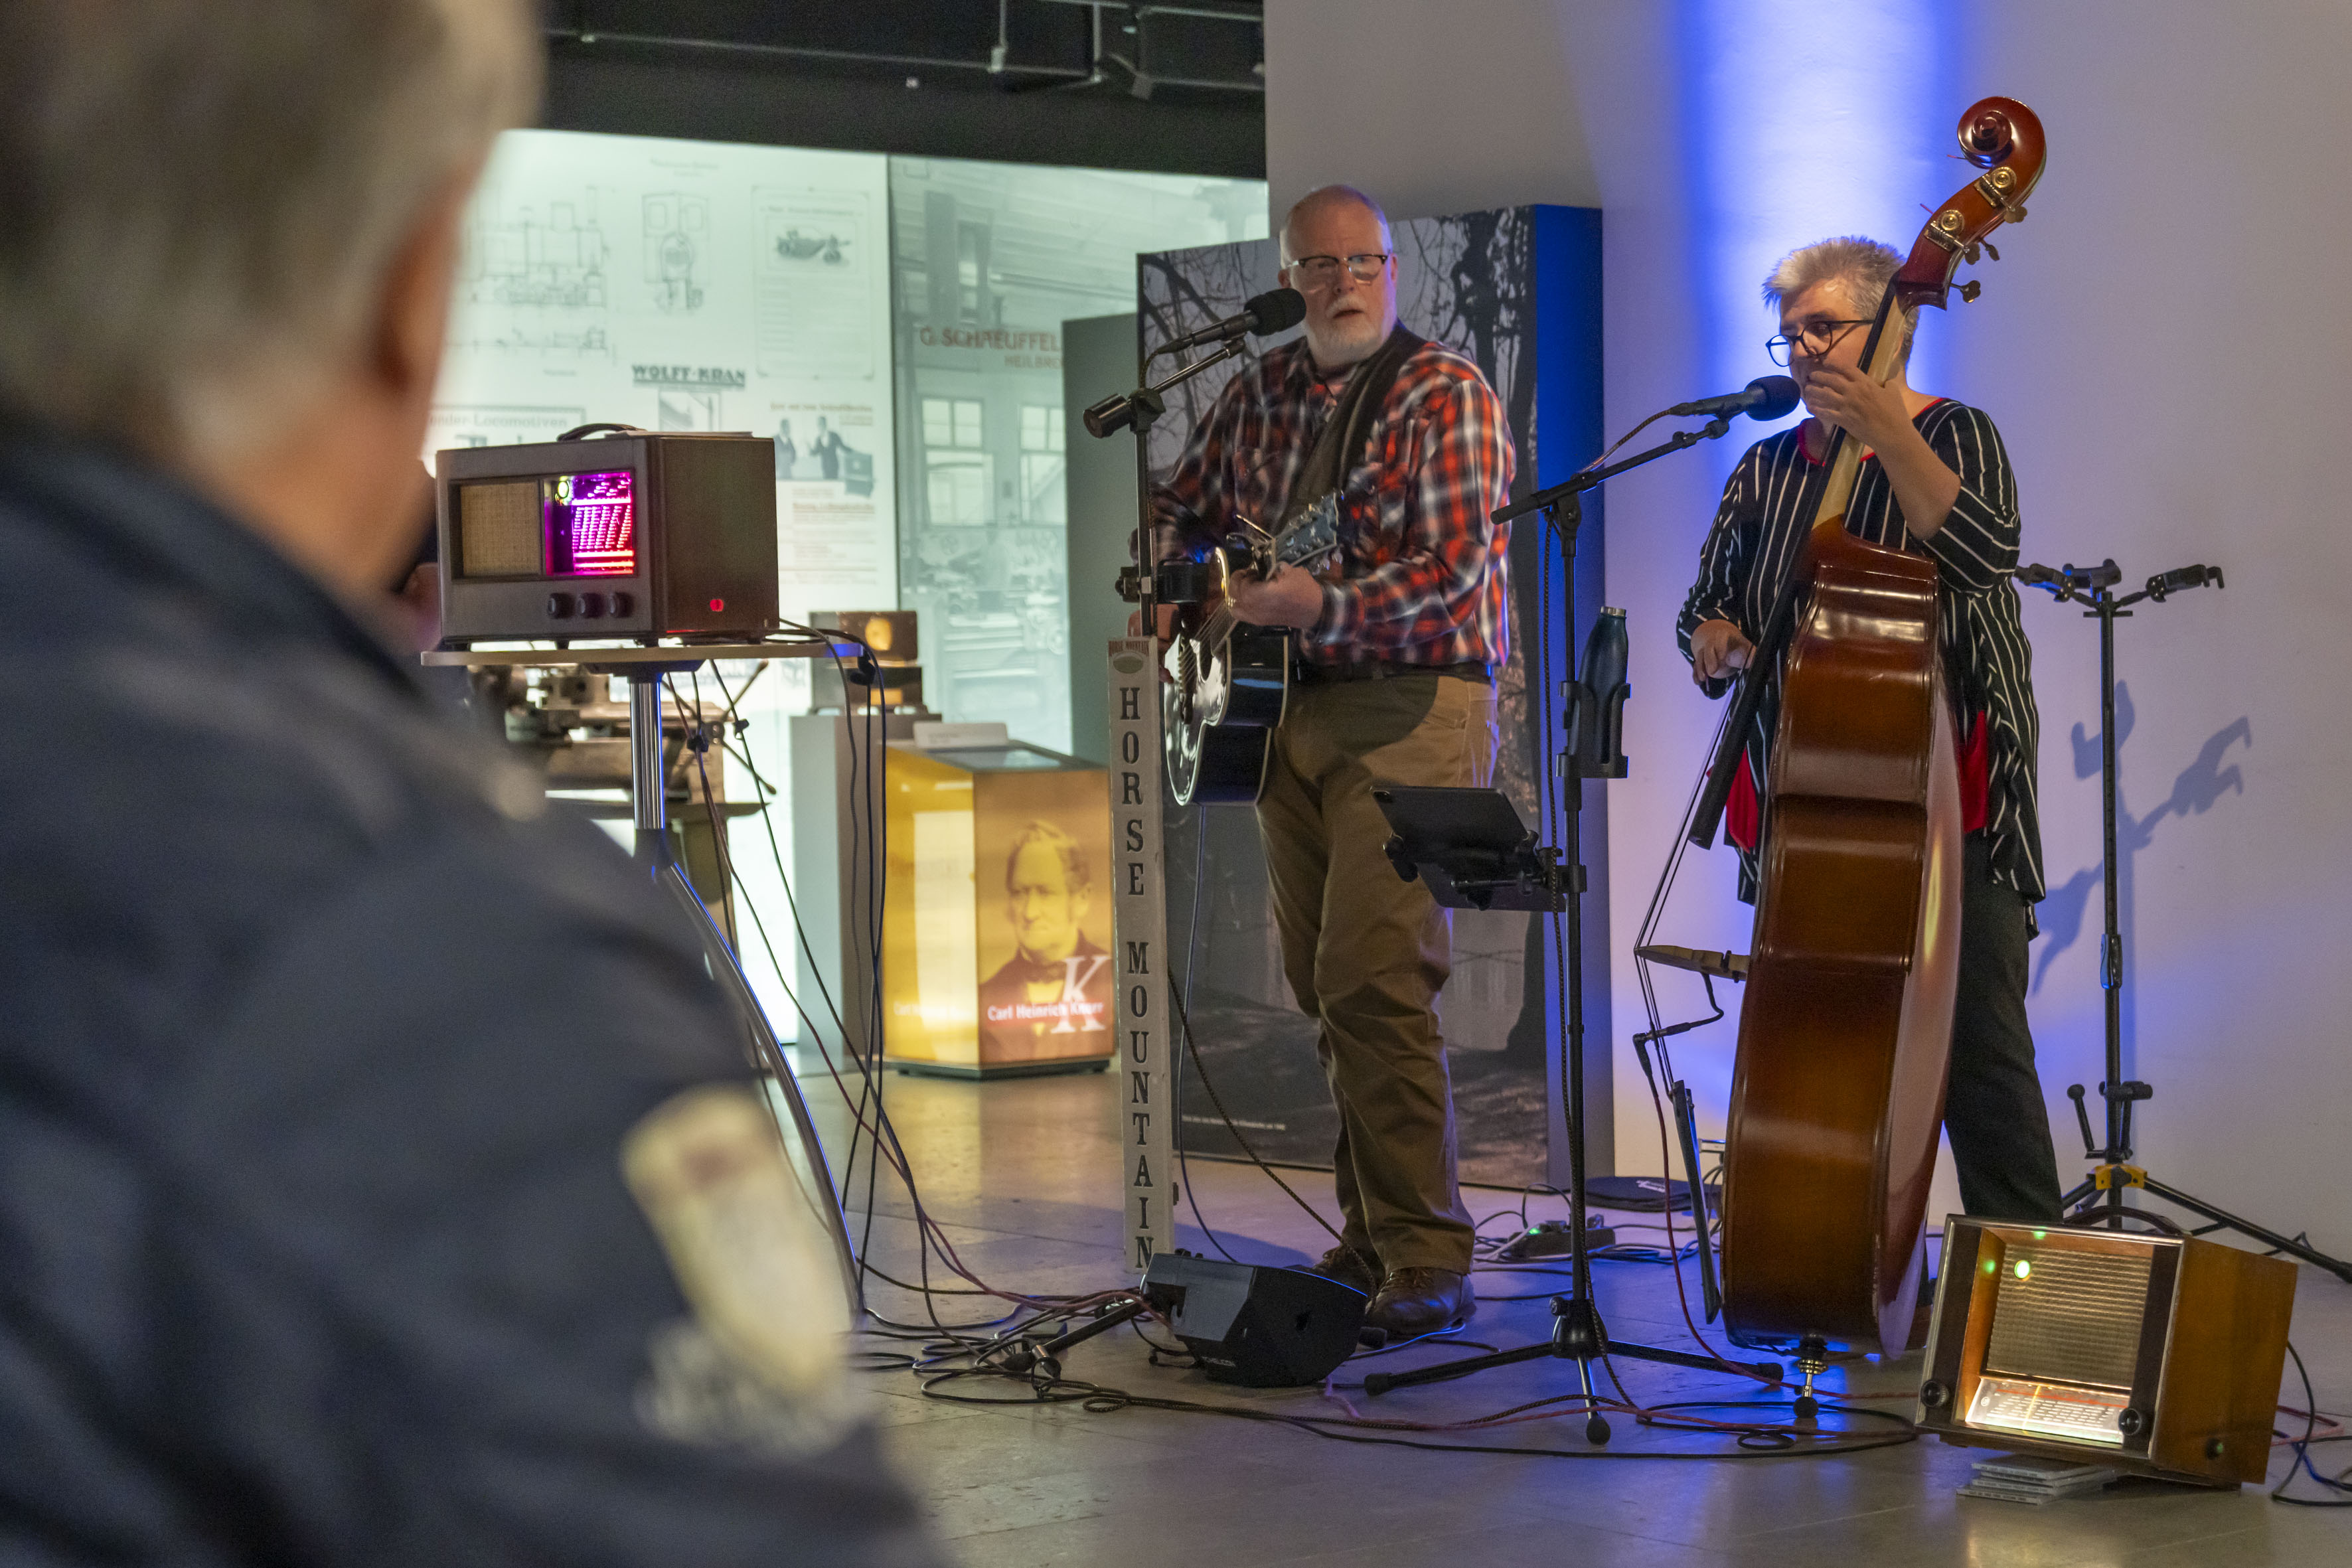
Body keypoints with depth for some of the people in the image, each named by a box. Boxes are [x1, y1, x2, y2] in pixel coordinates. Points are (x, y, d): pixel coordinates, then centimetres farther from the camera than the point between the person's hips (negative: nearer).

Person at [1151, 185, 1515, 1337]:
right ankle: (1372, 1233, 19)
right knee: (1320, 985, 9)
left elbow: (1451, 574, -19)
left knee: (1373, 981, -16)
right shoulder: (1262, 394, 12)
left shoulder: (1446, 397, -8)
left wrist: (1319, 607, -30)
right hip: (1293, 712, 7)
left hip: (1413, 711, -7)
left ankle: (1426, 1260, -13)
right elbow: (1184, 507, 27)